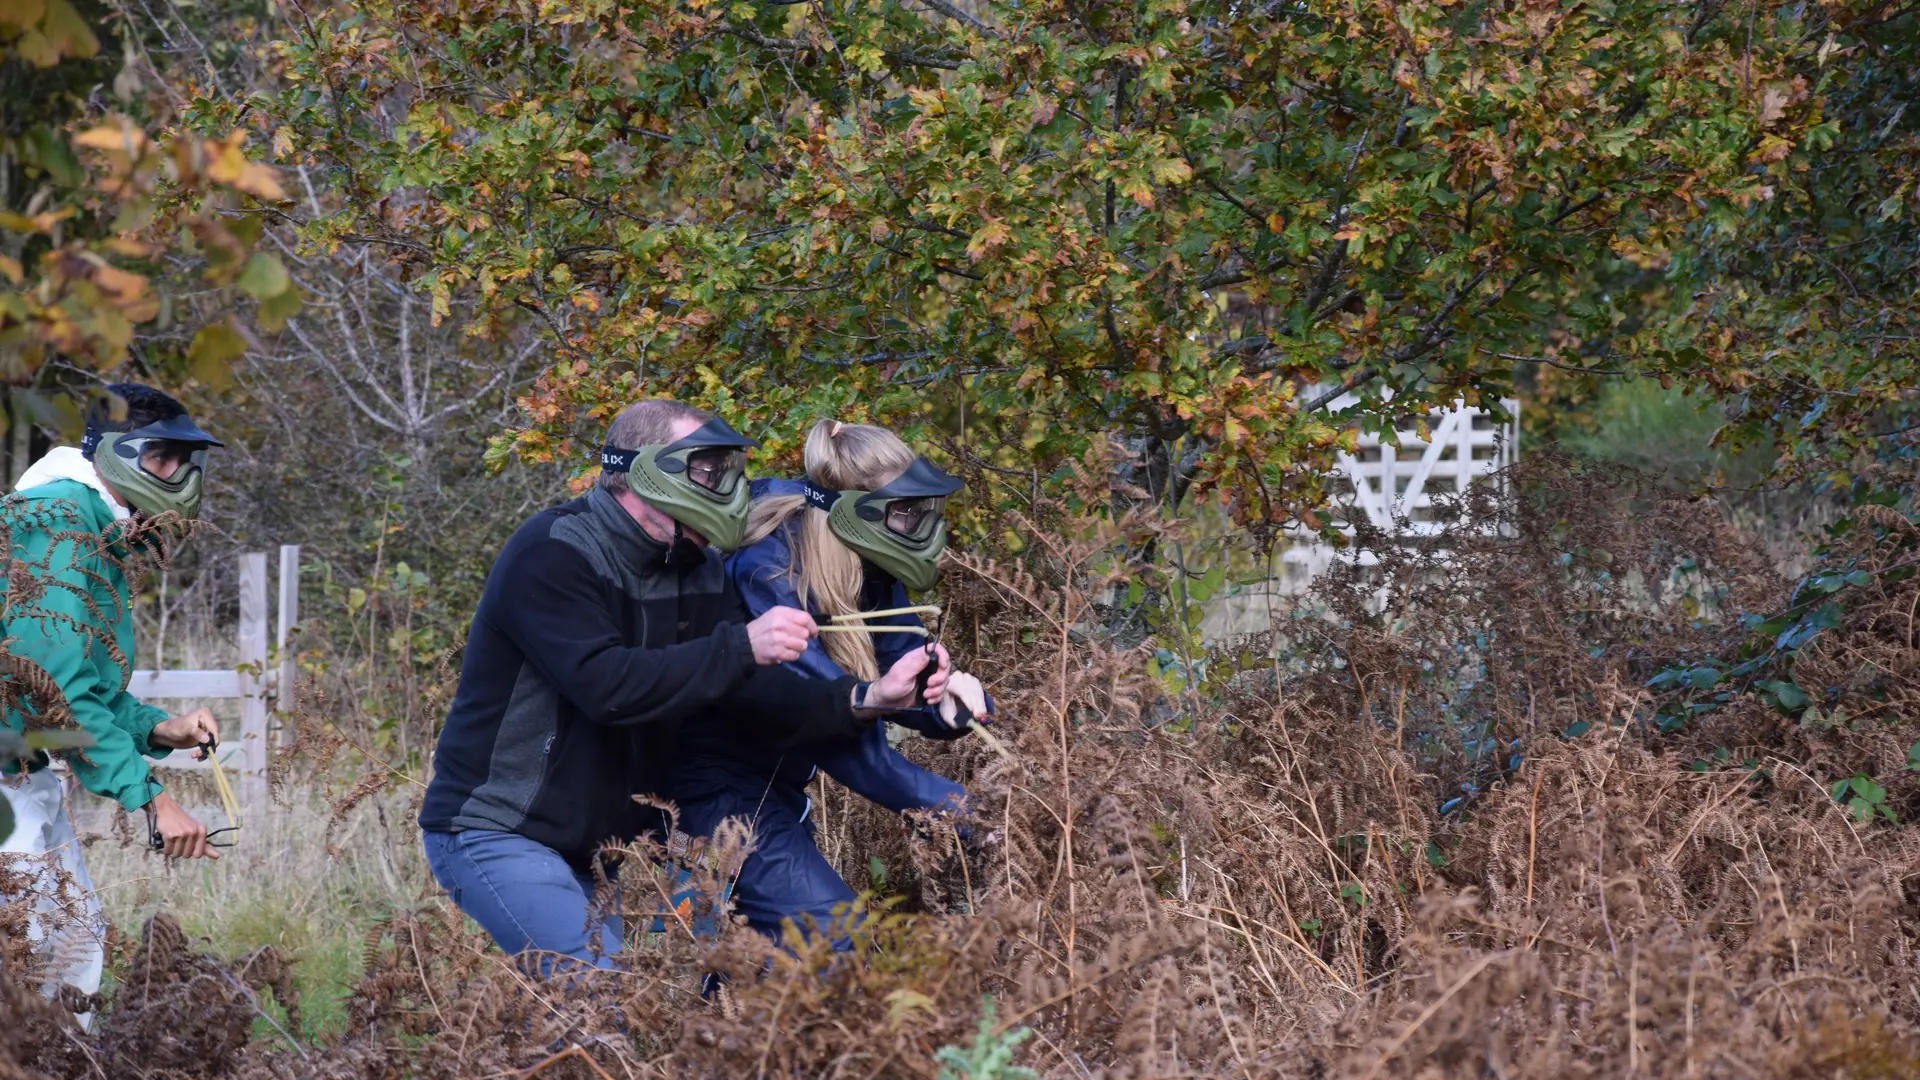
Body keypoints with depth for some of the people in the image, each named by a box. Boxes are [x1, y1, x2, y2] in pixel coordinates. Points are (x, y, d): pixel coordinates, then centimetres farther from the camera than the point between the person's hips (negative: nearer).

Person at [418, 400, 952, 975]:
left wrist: (864, 700, -19)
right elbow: (605, 684, -30)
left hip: (602, 848, 9)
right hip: (498, 835, -9)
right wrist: (739, 647, -32)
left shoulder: (698, 576, 7)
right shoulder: (552, 555, -17)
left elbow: (752, 699, -3)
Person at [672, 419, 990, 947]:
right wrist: (947, 804, -34)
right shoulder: (768, 573, -27)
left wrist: (947, 696, -24)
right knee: (832, 936, -19)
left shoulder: (871, 573, -2)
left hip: (778, 779, 9)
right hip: (720, 779, -9)